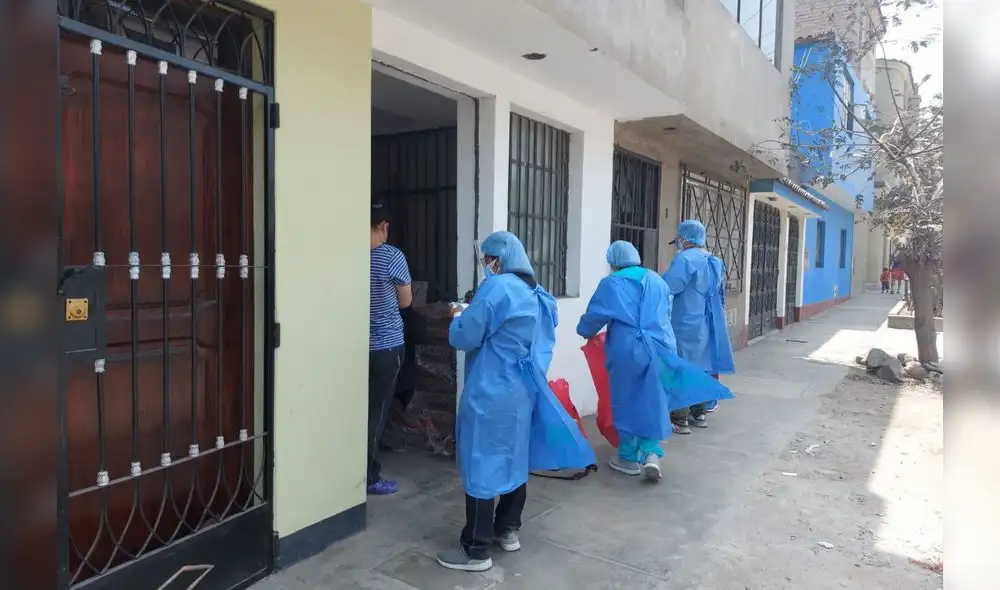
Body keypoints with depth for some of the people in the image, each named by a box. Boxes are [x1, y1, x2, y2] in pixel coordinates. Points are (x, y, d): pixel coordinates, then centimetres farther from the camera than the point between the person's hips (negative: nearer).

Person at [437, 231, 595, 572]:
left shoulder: (496, 288, -17)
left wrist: (459, 317, 5)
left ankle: (476, 551, 8)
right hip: (524, 390, 9)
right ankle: (508, 531, 31)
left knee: (482, 465, -1)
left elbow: (464, 338, -16)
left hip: (491, 394, -9)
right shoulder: (536, 294, 9)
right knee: (514, 461, 17)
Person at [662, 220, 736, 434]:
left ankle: (680, 420, 1)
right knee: (701, 369, 16)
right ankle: (699, 413, 24)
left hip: (686, 326, -8)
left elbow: (665, 289, -22)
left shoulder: (685, 259, -17)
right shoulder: (715, 262, 12)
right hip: (708, 326, 8)